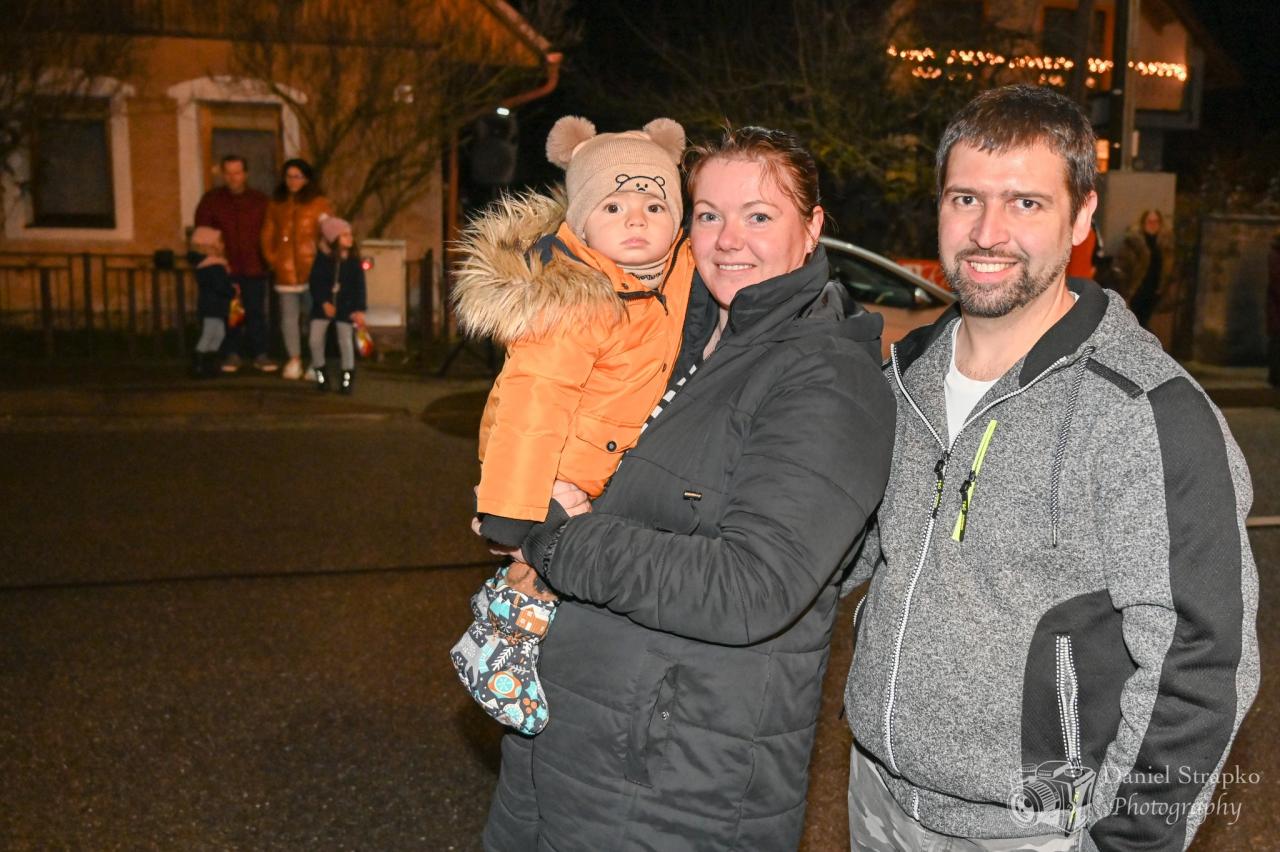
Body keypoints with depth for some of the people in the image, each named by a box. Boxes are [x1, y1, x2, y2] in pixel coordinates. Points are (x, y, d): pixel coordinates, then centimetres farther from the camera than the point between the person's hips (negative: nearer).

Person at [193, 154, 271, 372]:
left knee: (256, 312, 2)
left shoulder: (260, 201, 9)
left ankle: (260, 354, 9)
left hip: (254, 267, 0)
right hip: (225, 267, 0)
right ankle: (231, 354, 12)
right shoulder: (211, 200, 6)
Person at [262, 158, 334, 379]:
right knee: (289, 316, 7)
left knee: (314, 316, -4)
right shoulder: (276, 204, 14)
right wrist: (272, 259, 4)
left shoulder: (320, 204, 0)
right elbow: (268, 234, 15)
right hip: (285, 271, 4)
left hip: (312, 270, -4)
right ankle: (294, 360, 16)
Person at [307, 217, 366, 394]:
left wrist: (359, 309, -11)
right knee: (315, 340, -3)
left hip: (346, 306, 0)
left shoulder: (354, 259, -4)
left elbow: (359, 285, -4)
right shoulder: (322, 258, -6)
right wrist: (323, 302, -15)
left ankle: (347, 376, 14)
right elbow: (315, 282, -6)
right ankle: (321, 374, 15)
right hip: (323, 304, 0)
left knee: (345, 341, -2)